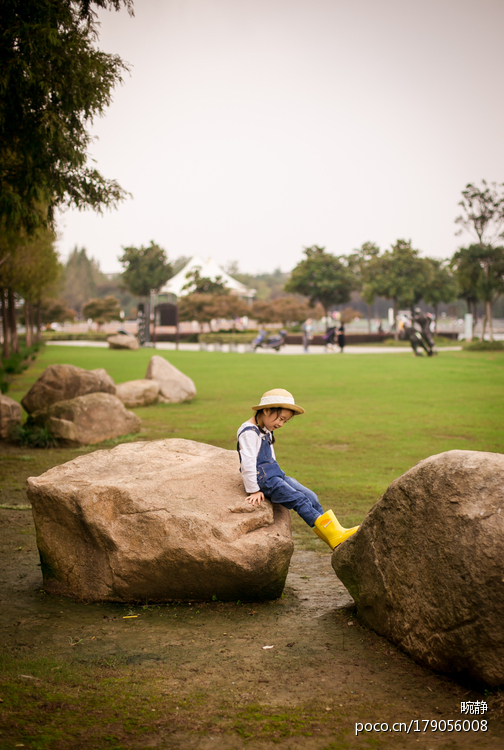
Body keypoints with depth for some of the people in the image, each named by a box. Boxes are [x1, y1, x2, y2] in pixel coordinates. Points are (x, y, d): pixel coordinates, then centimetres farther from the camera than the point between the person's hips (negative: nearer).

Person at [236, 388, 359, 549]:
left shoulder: (266, 432, 15)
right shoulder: (249, 432, -16)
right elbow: (247, 463, -20)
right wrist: (254, 490, -17)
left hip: (276, 476, 10)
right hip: (264, 480, -10)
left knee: (311, 498, -2)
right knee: (300, 500, -18)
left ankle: (335, 532, -3)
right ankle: (335, 536, -20)